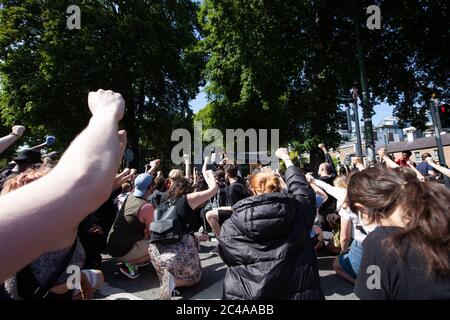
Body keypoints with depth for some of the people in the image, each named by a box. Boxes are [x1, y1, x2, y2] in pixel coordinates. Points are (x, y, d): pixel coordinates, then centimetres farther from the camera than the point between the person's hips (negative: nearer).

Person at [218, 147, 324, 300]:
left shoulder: (231, 225, -12)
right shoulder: (298, 209, -10)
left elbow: (227, 257, 3)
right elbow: (302, 188, 11)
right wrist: (286, 158, 23)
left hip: (246, 293, -1)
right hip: (298, 290, 2)